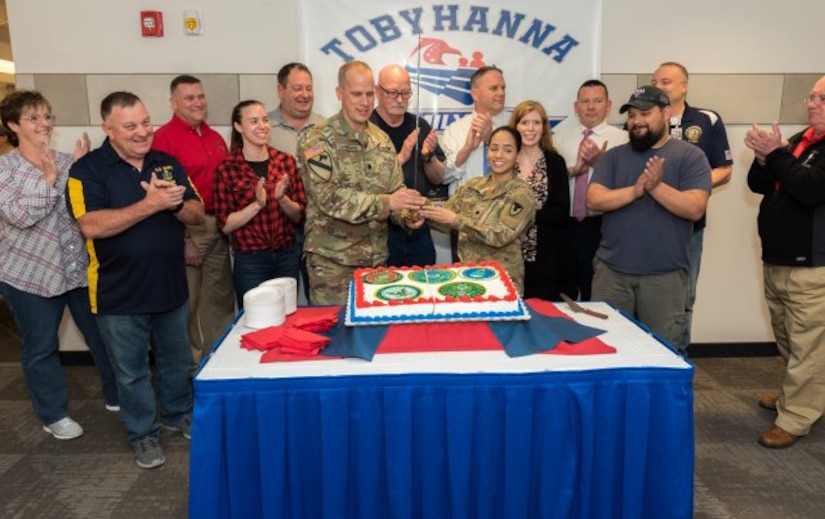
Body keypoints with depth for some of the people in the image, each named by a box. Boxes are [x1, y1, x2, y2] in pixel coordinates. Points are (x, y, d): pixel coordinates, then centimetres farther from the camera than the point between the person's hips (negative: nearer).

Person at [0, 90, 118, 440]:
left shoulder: (67, 162, 5)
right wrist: (48, 178, -23)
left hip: (81, 267, 3)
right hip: (29, 273, -3)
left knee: (102, 335, 11)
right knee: (40, 347, 10)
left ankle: (117, 396, 30)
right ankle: (53, 414, 27)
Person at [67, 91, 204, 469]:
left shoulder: (169, 163, 3)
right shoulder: (88, 169, -11)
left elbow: (197, 215, 0)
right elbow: (92, 226, -24)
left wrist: (175, 202, -21)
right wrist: (150, 204, -29)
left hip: (171, 286, 4)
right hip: (120, 295, -4)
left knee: (178, 361, 19)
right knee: (132, 371, 12)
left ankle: (179, 414, 41)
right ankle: (143, 433, 31)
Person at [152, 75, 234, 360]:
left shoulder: (215, 138, 14)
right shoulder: (164, 137, -9)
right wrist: (183, 239, -15)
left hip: (218, 227, 7)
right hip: (187, 229, -7)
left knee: (221, 297, 14)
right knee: (187, 301, 4)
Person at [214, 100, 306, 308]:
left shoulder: (286, 160, 1)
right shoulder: (227, 168, -6)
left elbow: (299, 215, 2)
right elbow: (225, 224, -7)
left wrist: (282, 198, -16)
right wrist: (257, 204, -20)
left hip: (287, 256, 3)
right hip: (250, 260, -2)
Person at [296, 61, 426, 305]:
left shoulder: (382, 139, 9)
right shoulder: (317, 140, -9)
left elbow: (396, 189, 11)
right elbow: (328, 197, -21)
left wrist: (407, 216, -11)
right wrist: (386, 202, -29)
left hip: (376, 256, 5)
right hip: (332, 260, -5)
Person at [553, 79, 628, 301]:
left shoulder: (621, 138, 1)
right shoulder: (560, 136, 11)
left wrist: (600, 161, -18)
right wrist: (573, 169, -13)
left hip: (600, 226, -2)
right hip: (564, 226, 3)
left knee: (595, 296, 8)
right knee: (562, 295, 12)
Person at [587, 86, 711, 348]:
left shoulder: (690, 156, 0)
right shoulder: (613, 156, 8)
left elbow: (695, 208, -10)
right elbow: (594, 200, -5)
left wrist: (657, 187, -22)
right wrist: (635, 190, -19)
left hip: (665, 274, -2)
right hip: (611, 270, 2)